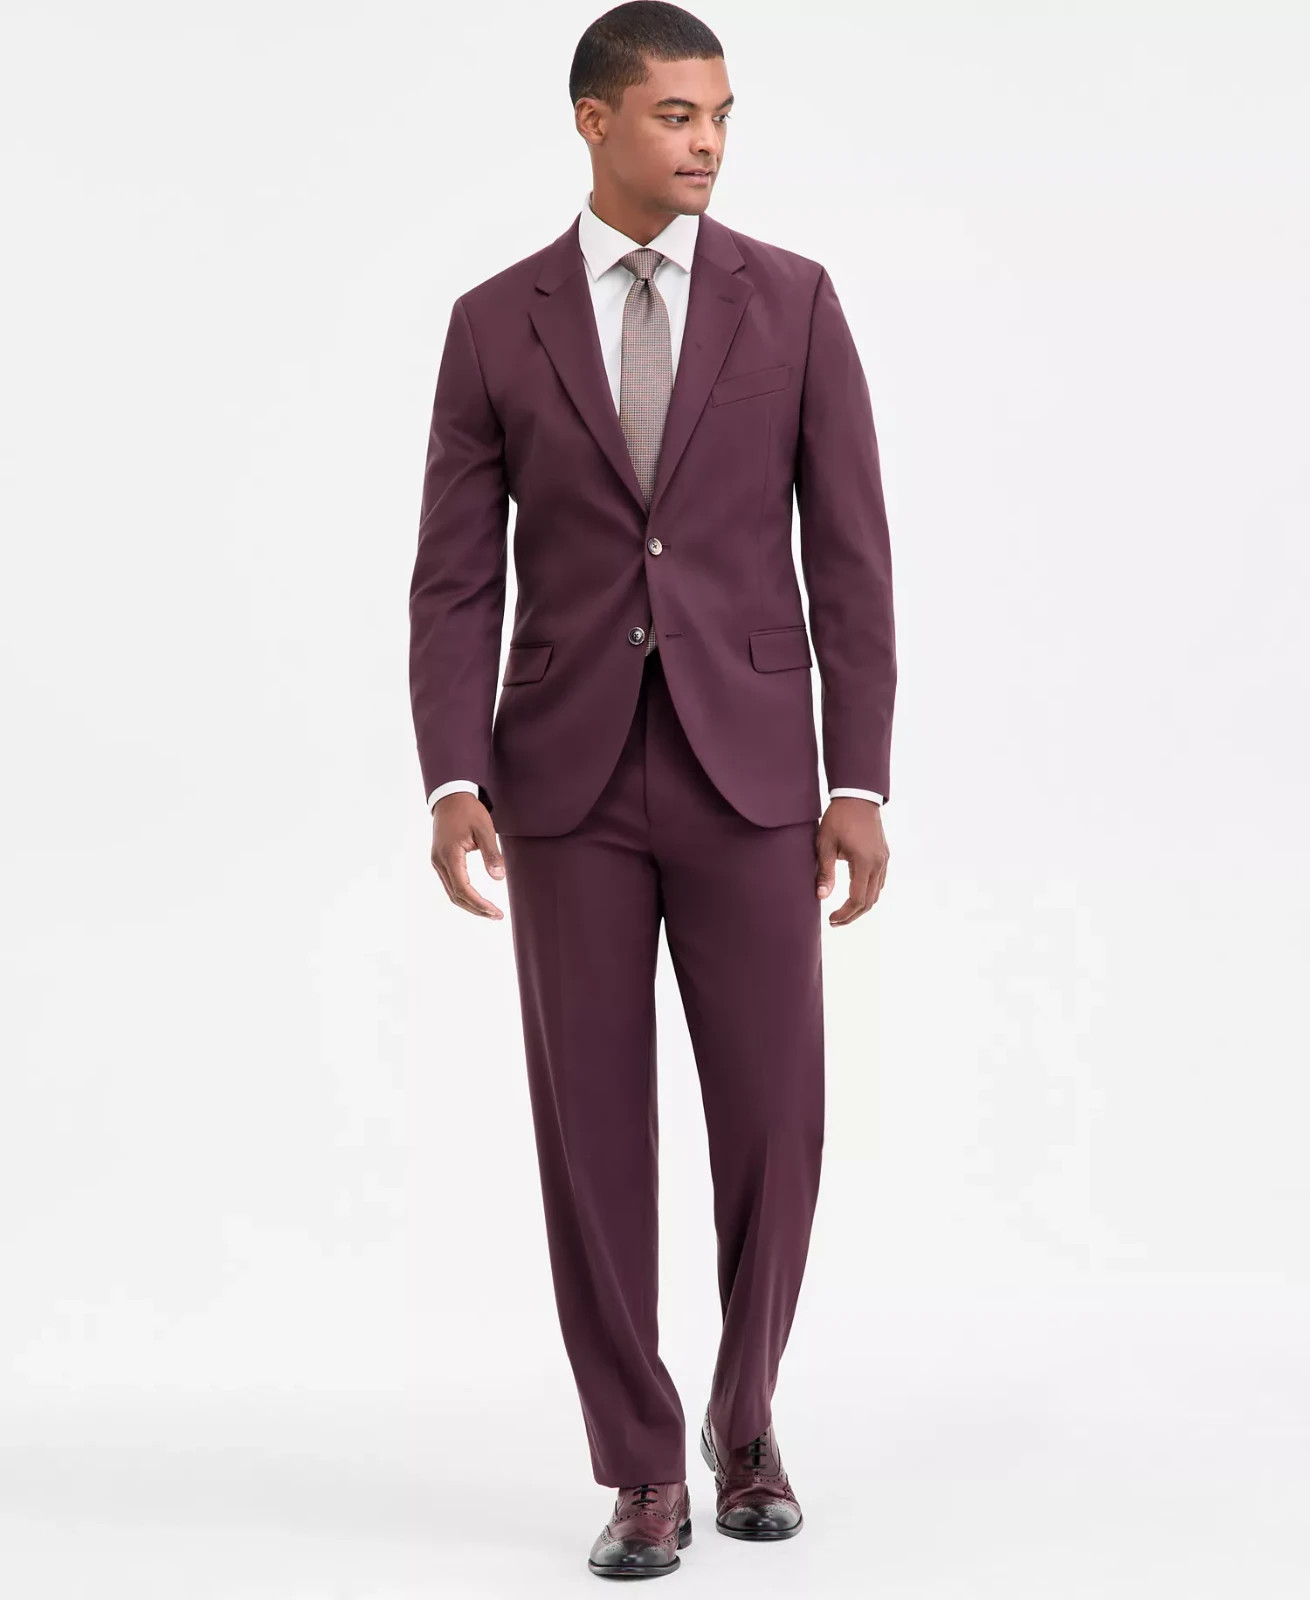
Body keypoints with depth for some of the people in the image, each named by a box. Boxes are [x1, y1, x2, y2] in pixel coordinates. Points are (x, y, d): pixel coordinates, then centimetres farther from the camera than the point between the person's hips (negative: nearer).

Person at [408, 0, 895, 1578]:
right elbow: (456, 581, 2)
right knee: (592, 1131, 1)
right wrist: (453, 779, -11)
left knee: (772, 1120, 1)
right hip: (568, 773, 0)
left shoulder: (792, 298, 4)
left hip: (747, 766, 0)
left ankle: (744, 1417, 27)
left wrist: (859, 782, -5)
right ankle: (642, 1472, 15)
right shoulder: (494, 322, 4)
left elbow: (848, 554, 1)